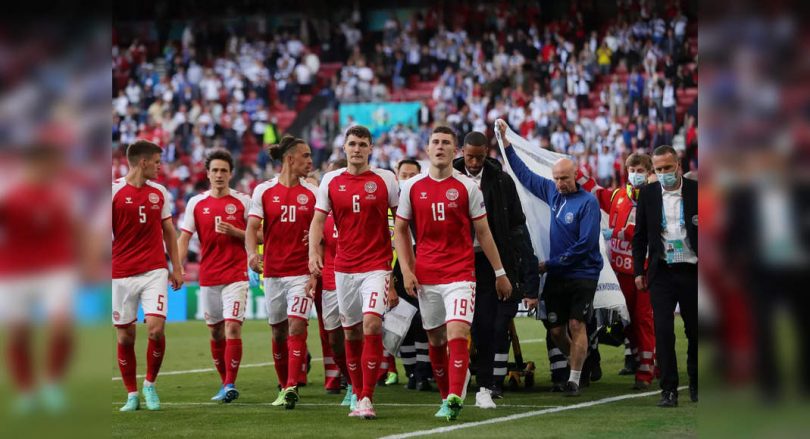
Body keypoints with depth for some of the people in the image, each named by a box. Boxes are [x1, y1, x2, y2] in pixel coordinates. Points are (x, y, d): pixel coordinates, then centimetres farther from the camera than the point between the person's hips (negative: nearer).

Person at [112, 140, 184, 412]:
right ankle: (132, 394, 16)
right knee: (125, 335, 3)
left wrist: (176, 268, 13)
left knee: (156, 328, -13)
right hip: (121, 274, -2)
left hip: (154, 271, 2)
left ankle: (150, 384, 9)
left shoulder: (159, 193, 9)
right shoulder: (115, 191, -4)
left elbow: (169, 232, 17)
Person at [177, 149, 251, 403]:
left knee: (232, 327, -14)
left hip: (236, 275, -3)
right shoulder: (196, 203, 6)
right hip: (208, 277, 3)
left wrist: (234, 232, -16)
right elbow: (184, 238, 4)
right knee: (215, 331, 9)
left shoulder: (243, 201, 0)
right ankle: (225, 383, 21)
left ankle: (231, 385, -14)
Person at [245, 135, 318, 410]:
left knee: (296, 325, -16)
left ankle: (292, 387, -19)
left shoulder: (311, 194, 4)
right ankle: (283, 386, 23)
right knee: (278, 331, 9)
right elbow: (252, 227, -3)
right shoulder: (263, 191, 2)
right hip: (272, 272, 1)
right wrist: (252, 253, -23)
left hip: (301, 272, -1)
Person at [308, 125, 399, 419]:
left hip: (377, 265, -3)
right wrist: (313, 252, -10)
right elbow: (318, 219, 6)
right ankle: (357, 394, 19)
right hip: (344, 268, 3)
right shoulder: (331, 181, 6)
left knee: (371, 323, -19)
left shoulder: (385, 179, 1)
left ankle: (367, 398, -16)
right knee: (351, 331, 7)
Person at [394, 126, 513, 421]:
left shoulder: (467, 187, 0)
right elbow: (400, 230, 10)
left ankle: (455, 399, -21)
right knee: (435, 340, 9)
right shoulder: (412, 187, 5)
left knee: (457, 334, -17)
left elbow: (483, 232, 5)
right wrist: (406, 270, 0)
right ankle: (446, 396, 23)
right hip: (425, 275, 3)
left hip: (460, 273, -3)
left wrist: (499, 272, 6)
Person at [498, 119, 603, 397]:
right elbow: (523, 174, 18)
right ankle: (576, 362, 30)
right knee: (556, 330, 7)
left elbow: (585, 244, -18)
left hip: (583, 275, -6)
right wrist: (505, 141, 16)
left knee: (576, 325, -10)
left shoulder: (588, 202, -13)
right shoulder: (552, 192, 5)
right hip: (556, 276, 6)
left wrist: (549, 264, -14)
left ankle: (574, 380, -6)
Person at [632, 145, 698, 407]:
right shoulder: (648, 194, 4)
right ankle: (669, 390, -4)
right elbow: (640, 235, 10)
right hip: (662, 273, 1)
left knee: (695, 331, 8)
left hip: (692, 271, -1)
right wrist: (639, 271, 7)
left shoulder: (695, 191, -2)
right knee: (663, 331, -7)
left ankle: (695, 384, 26)